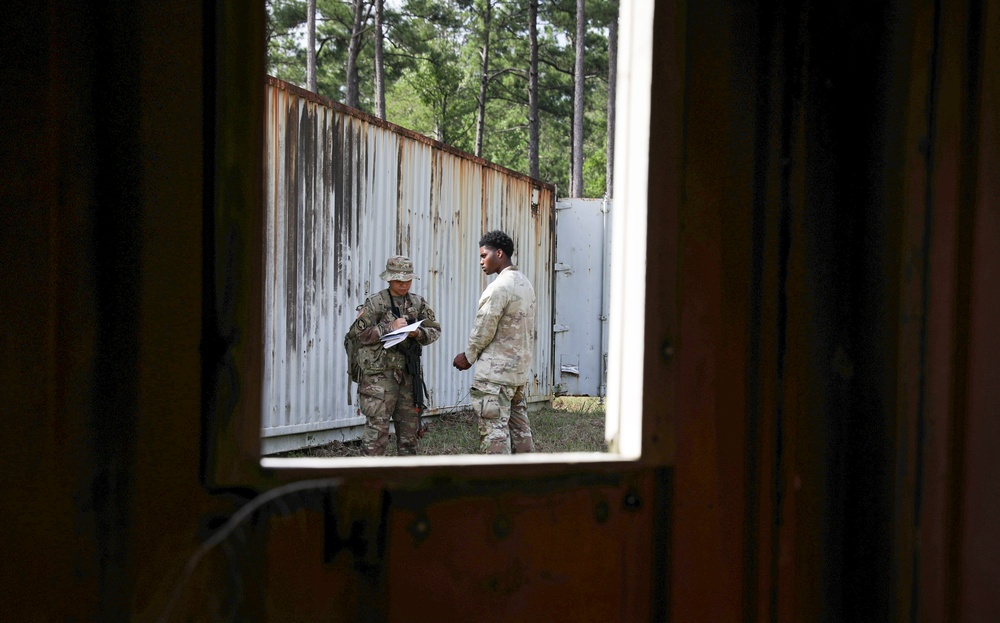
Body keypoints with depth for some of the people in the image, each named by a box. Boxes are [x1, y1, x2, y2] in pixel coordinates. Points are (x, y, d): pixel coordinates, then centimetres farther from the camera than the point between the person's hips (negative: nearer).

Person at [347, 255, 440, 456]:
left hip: (408, 373, 5)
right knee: (377, 426, -8)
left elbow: (435, 330, 11)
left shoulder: (418, 303, 11)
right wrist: (389, 327, -17)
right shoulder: (375, 303, -3)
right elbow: (358, 333, -10)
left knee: (410, 424, 12)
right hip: (380, 373, -5)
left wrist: (419, 333, -10)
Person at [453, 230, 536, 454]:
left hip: (495, 371, -9)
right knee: (520, 427, 14)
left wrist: (468, 356, 1)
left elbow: (484, 330, -15)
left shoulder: (498, 288, -16)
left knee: (494, 429, -7)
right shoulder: (525, 284, 13)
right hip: (520, 370, 9)